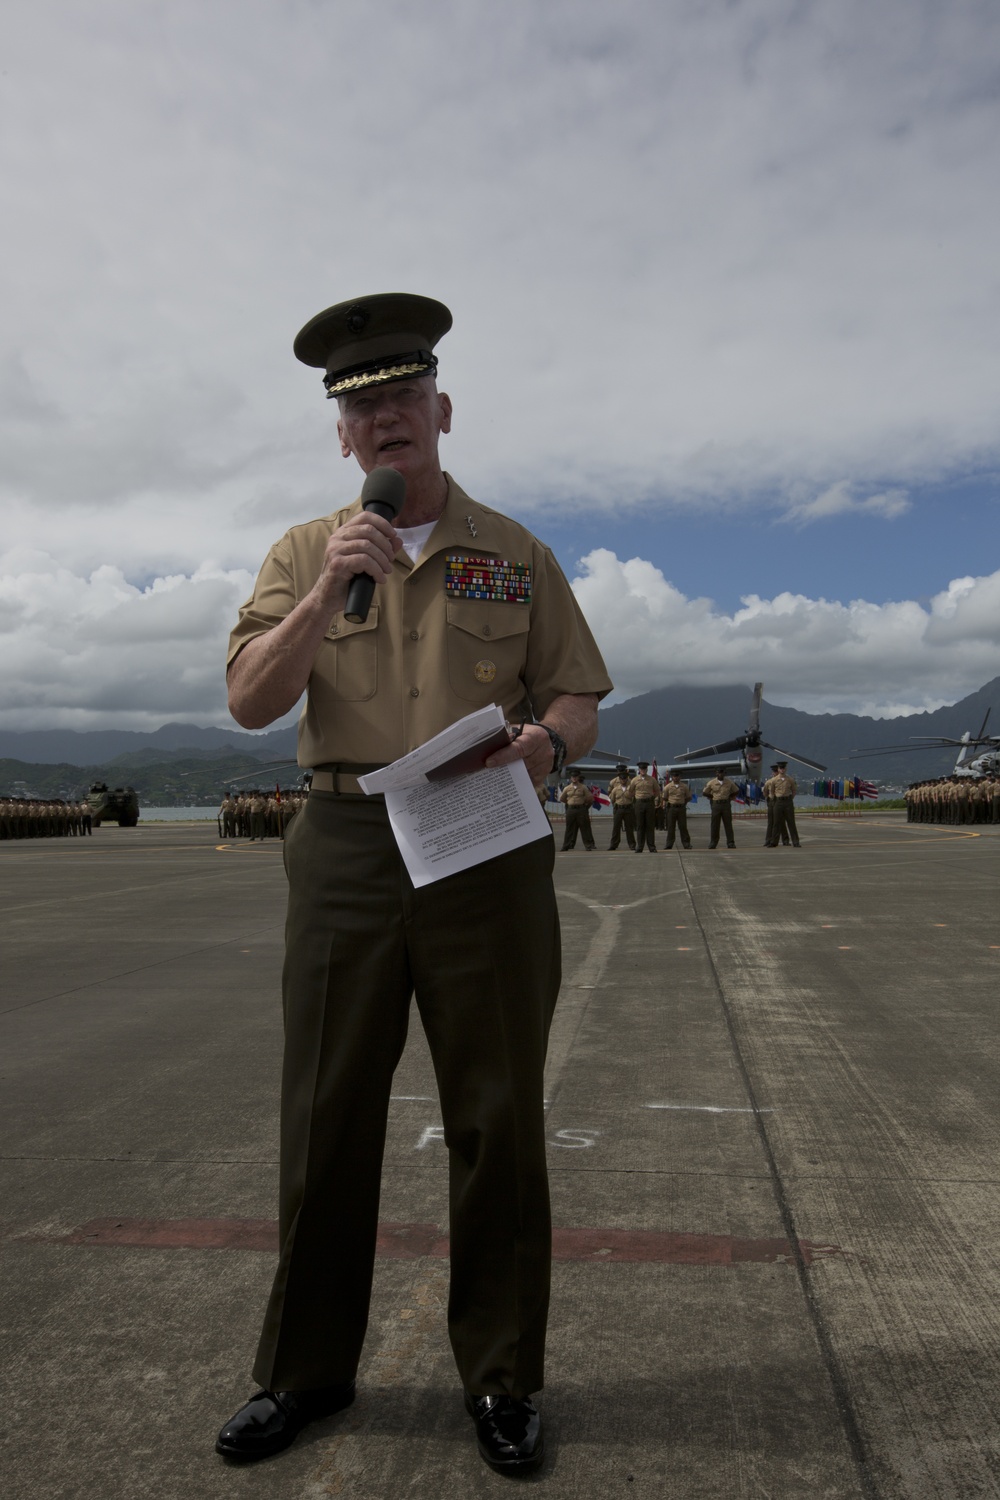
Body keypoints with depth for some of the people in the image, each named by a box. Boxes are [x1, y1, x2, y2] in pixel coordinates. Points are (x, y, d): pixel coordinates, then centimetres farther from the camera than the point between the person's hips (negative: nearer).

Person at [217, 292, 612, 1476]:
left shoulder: (516, 554, 10)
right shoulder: (304, 553, 10)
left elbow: (579, 695, 9)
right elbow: (250, 701, -1)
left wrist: (546, 740, -14)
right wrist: (326, 593, -14)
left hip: (490, 849, 0)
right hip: (346, 849, 1)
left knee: (497, 1119, 6)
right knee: (326, 1118, 7)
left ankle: (501, 1377, 25)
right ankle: (305, 1369, 27)